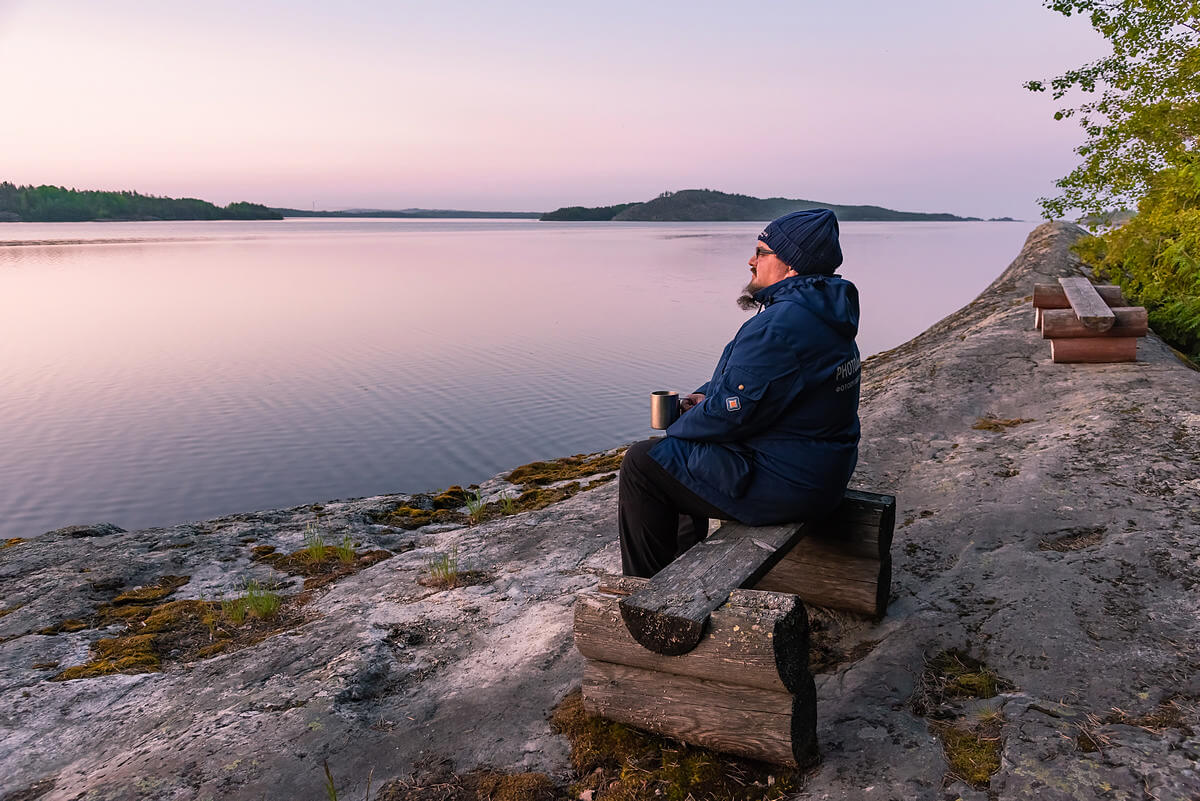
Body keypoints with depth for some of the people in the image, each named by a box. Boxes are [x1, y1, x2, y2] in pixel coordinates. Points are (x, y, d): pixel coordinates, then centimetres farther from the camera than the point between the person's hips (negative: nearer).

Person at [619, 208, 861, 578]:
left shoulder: (778, 326, -26)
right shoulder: (825, 314, 9)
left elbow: (732, 412, -24)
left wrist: (676, 430, -6)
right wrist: (705, 396, 5)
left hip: (783, 485, -11)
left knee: (641, 462, -2)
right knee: (684, 446, 28)